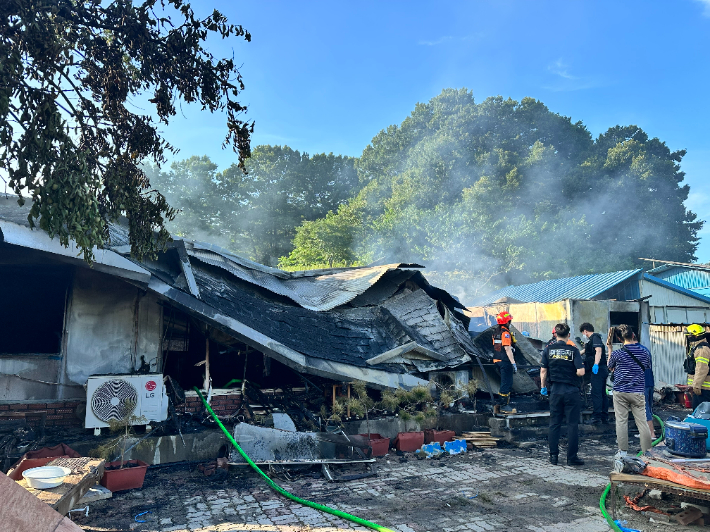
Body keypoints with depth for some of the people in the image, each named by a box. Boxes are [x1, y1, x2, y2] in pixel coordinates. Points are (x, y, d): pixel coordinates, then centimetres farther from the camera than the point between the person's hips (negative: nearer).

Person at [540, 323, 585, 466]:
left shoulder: (548, 350, 0)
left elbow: (543, 371, 2)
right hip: (571, 391, -2)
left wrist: (543, 387, 15)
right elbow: (581, 372, -14)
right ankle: (572, 457, 9)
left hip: (555, 391, 3)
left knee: (554, 424, 10)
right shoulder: (573, 350, -8)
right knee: (572, 424, 5)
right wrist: (572, 374, 8)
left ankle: (553, 456, 13)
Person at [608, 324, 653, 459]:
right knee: (642, 421, 6)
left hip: (620, 391, -2)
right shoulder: (644, 352, -1)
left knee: (621, 421, 3)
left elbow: (610, 367, 10)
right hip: (638, 391, 2)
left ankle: (623, 452, 6)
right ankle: (647, 451, 10)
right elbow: (647, 366, 18)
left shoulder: (617, 353, -8)